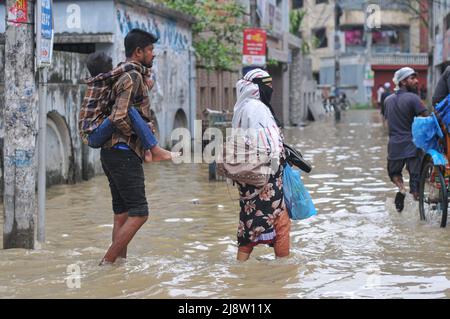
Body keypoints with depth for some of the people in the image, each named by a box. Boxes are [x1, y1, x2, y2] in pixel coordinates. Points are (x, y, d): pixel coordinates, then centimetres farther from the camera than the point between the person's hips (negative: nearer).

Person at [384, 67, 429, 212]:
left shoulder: (388, 100, 9)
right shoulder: (412, 98, -11)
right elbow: (427, 118, -16)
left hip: (394, 145, 4)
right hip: (412, 144, -4)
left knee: (394, 172, 23)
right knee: (415, 175, 4)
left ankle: (401, 188, -4)